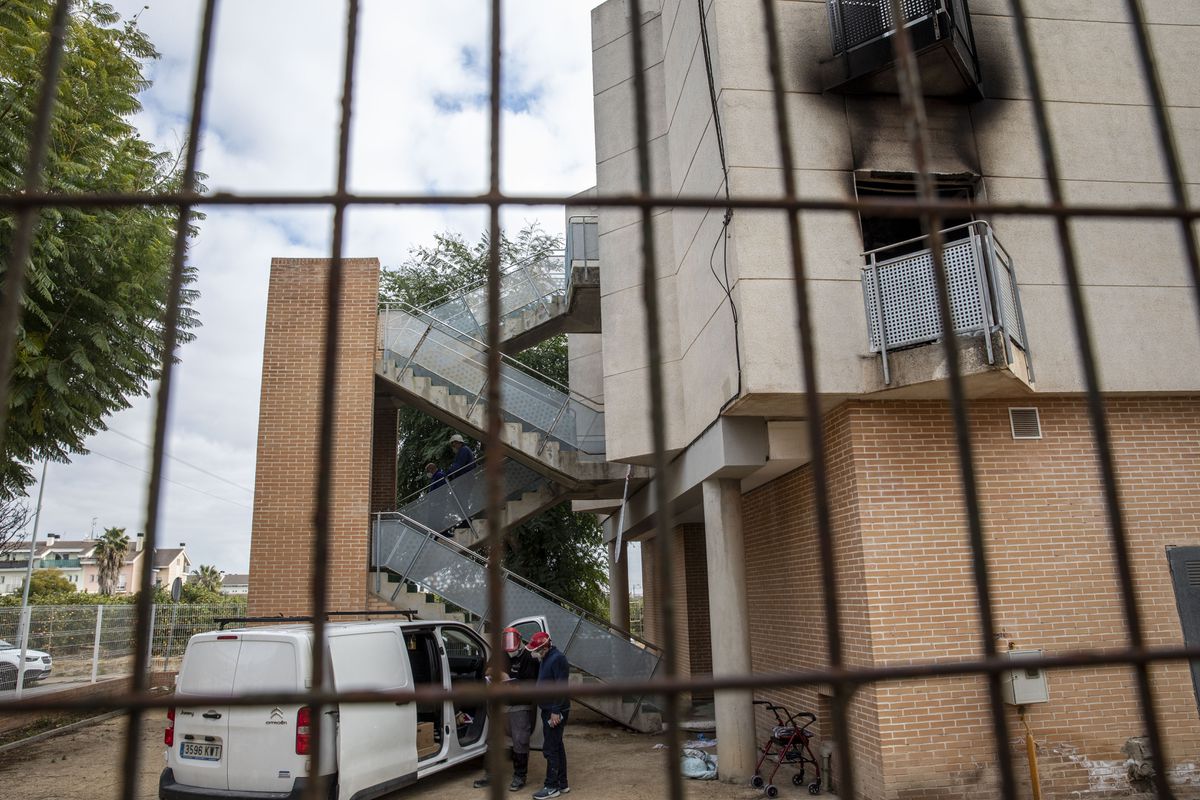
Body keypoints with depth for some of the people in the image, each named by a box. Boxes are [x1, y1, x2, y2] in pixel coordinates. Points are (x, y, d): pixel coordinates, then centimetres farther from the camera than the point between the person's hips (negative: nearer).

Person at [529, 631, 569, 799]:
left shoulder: (557, 659, -19)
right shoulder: (546, 659, 12)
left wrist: (555, 711, -23)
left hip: (555, 712, -10)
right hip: (549, 710, 10)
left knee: (550, 749, -6)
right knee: (557, 747, 15)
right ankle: (562, 784, 24)